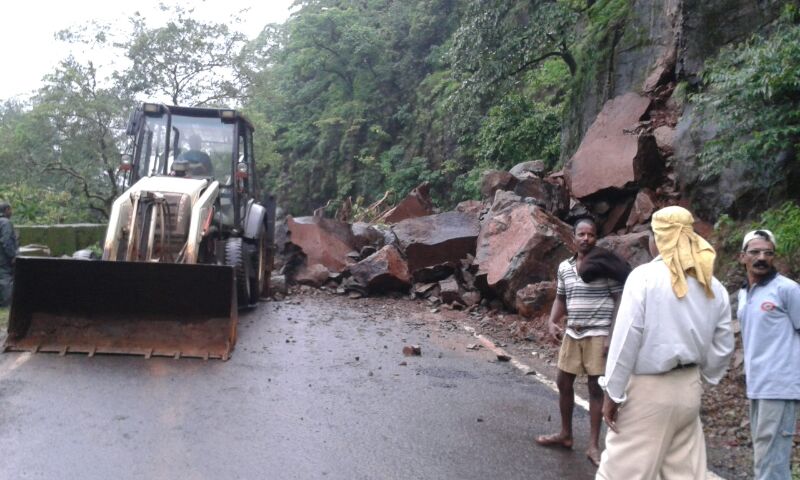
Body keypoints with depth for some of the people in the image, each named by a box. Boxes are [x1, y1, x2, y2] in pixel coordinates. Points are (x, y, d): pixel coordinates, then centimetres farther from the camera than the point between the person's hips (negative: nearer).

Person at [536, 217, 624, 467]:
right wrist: (552, 322, -2)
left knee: (596, 387, 1)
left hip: (598, 335, -6)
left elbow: (620, 300, -9)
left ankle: (593, 445, 10)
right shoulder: (564, 267, 6)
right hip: (571, 333, 6)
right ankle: (565, 434, 31)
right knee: (563, 382, 12)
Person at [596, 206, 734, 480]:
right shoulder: (713, 286, 6)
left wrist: (612, 392, -10)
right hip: (689, 389, 6)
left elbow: (626, 339, -15)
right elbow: (723, 346, 11)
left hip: (648, 390, -6)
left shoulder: (644, 276, -12)